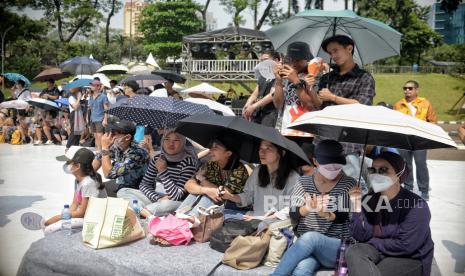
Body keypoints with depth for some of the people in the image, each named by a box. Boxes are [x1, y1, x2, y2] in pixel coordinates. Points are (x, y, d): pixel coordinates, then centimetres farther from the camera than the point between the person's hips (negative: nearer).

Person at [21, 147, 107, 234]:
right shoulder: (78, 180, 9)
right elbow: (74, 204, 10)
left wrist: (59, 217, -11)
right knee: (47, 228, -3)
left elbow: (82, 212, -20)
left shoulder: (88, 184, -24)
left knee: (49, 230, -16)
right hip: (84, 215, 9)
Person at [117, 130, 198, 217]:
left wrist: (163, 171, -23)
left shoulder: (188, 162, -15)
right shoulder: (157, 158, 2)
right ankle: (150, 216, -25)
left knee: (169, 205, -41)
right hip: (155, 199, 6)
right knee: (122, 191, -9)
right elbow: (144, 184, 3)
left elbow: (176, 197, -19)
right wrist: (158, 198, -15)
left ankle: (140, 210, -19)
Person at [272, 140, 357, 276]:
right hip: (305, 245, 1)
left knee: (310, 237, -34)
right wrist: (306, 209, -26)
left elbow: (346, 216, -10)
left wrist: (328, 216, -34)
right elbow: (293, 216, -1)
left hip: (338, 248, -1)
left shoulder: (349, 184, 3)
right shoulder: (304, 182, 7)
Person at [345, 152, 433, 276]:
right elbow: (361, 237, -5)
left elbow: (405, 246, -22)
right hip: (378, 250, 6)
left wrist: (373, 242, -10)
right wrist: (356, 210, -18)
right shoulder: (370, 200, -1)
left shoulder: (416, 206, -18)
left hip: (410, 259, -5)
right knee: (353, 252, -24)